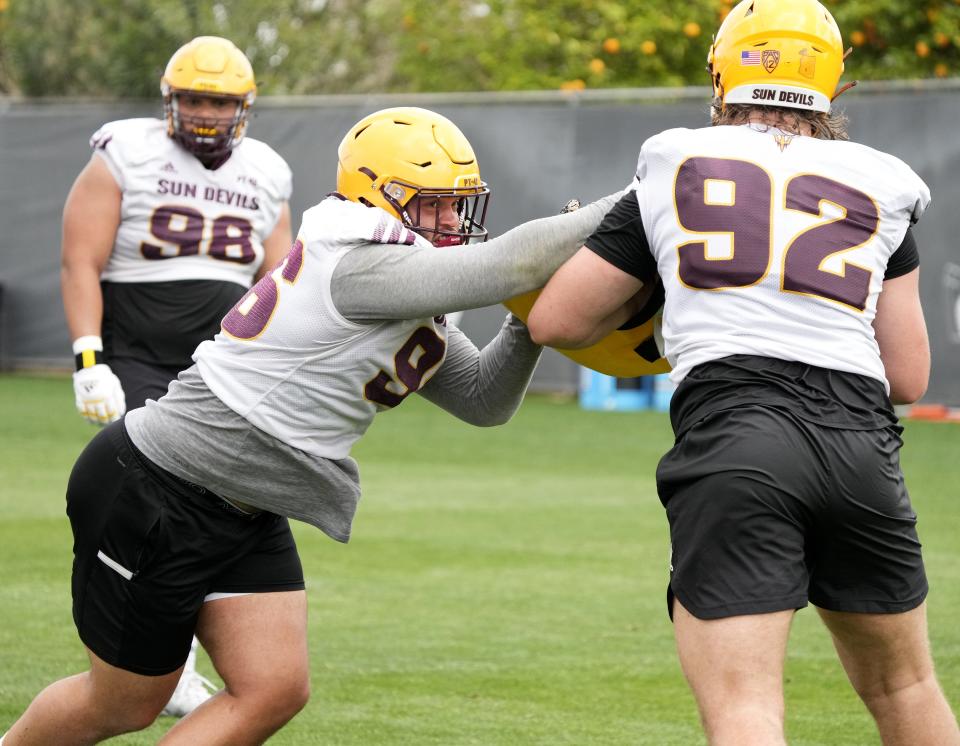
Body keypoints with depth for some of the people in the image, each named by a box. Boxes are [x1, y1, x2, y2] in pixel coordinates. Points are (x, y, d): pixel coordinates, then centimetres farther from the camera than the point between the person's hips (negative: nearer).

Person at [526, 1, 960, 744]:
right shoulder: (878, 190, 18)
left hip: (731, 432, -3)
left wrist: (648, 291, 34)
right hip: (860, 440, 3)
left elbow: (555, 321, 16)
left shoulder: (675, 174, 14)